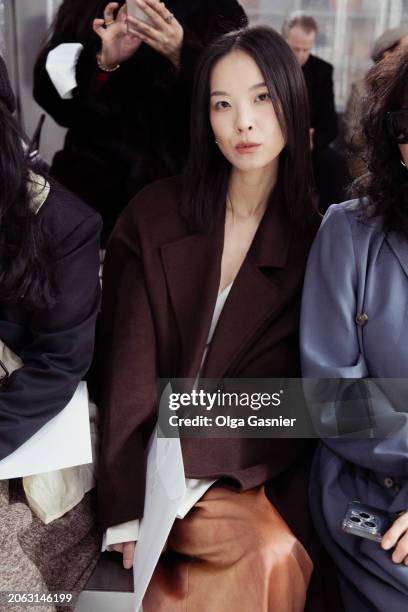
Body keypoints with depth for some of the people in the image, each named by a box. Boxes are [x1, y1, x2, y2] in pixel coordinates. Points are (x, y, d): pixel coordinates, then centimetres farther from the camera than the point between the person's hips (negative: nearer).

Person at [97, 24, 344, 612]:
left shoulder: (312, 236, 0)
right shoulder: (156, 215, -2)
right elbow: (129, 363, -7)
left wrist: (190, 471, -14)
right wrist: (130, 510, -14)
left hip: (261, 463, 2)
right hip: (157, 449, -1)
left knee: (287, 554, -23)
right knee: (263, 553, -23)